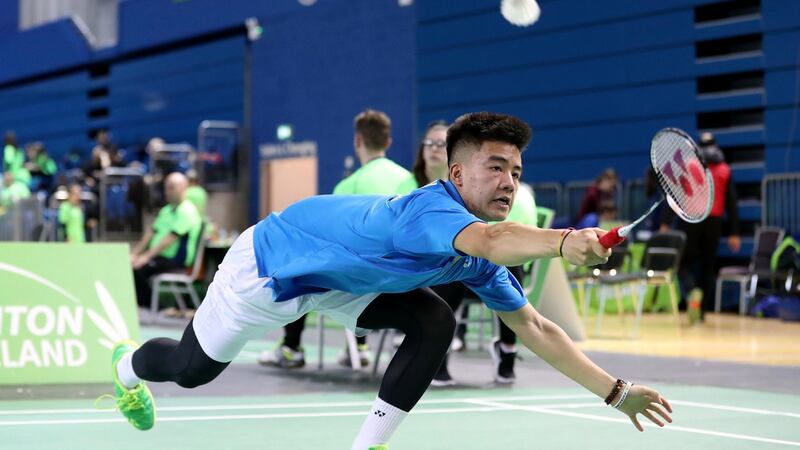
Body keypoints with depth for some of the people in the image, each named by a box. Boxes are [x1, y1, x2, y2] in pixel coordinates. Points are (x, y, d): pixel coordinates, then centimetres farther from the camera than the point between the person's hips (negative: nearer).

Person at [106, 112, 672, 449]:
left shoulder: (479, 260, -13)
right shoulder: (431, 211, -39)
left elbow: (535, 328, -8)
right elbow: (487, 239, -63)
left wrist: (615, 390, -13)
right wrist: (563, 240, -80)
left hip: (338, 278, 7)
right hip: (269, 260, -7)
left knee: (434, 323, -14)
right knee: (192, 368, 13)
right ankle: (128, 365, 50)